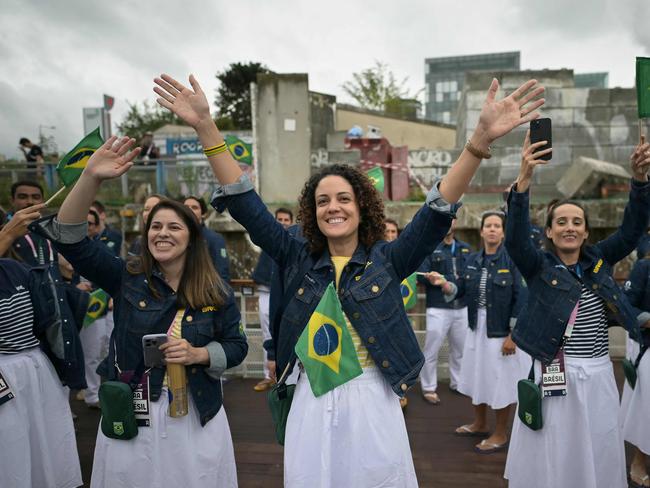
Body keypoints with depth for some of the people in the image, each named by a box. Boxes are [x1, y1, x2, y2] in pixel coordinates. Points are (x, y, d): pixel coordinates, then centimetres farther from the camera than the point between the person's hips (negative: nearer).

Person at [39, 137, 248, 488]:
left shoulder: (216, 292, -5)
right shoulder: (126, 278, -6)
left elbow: (236, 346, 2)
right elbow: (69, 237, -15)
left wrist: (198, 355, -18)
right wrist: (91, 178, -28)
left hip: (195, 414, 0)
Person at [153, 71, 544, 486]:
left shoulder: (387, 260, -5)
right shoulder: (300, 260, -1)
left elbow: (438, 213, -14)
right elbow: (247, 207, -4)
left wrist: (481, 139, -27)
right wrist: (206, 128, -10)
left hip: (371, 401, -1)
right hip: (312, 403, 2)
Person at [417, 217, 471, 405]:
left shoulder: (465, 248, 11)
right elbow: (421, 275, -12)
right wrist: (454, 281, -15)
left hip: (462, 307, 5)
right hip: (438, 308, -4)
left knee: (461, 348, 16)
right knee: (431, 351, 1)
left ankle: (457, 383, 34)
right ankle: (429, 388, 16)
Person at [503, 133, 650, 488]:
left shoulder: (599, 259, 7)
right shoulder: (539, 266, -6)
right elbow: (515, 237, -23)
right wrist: (524, 179, -37)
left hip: (599, 375, 4)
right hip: (557, 375, -4)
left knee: (598, 455, 16)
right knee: (554, 455, 7)